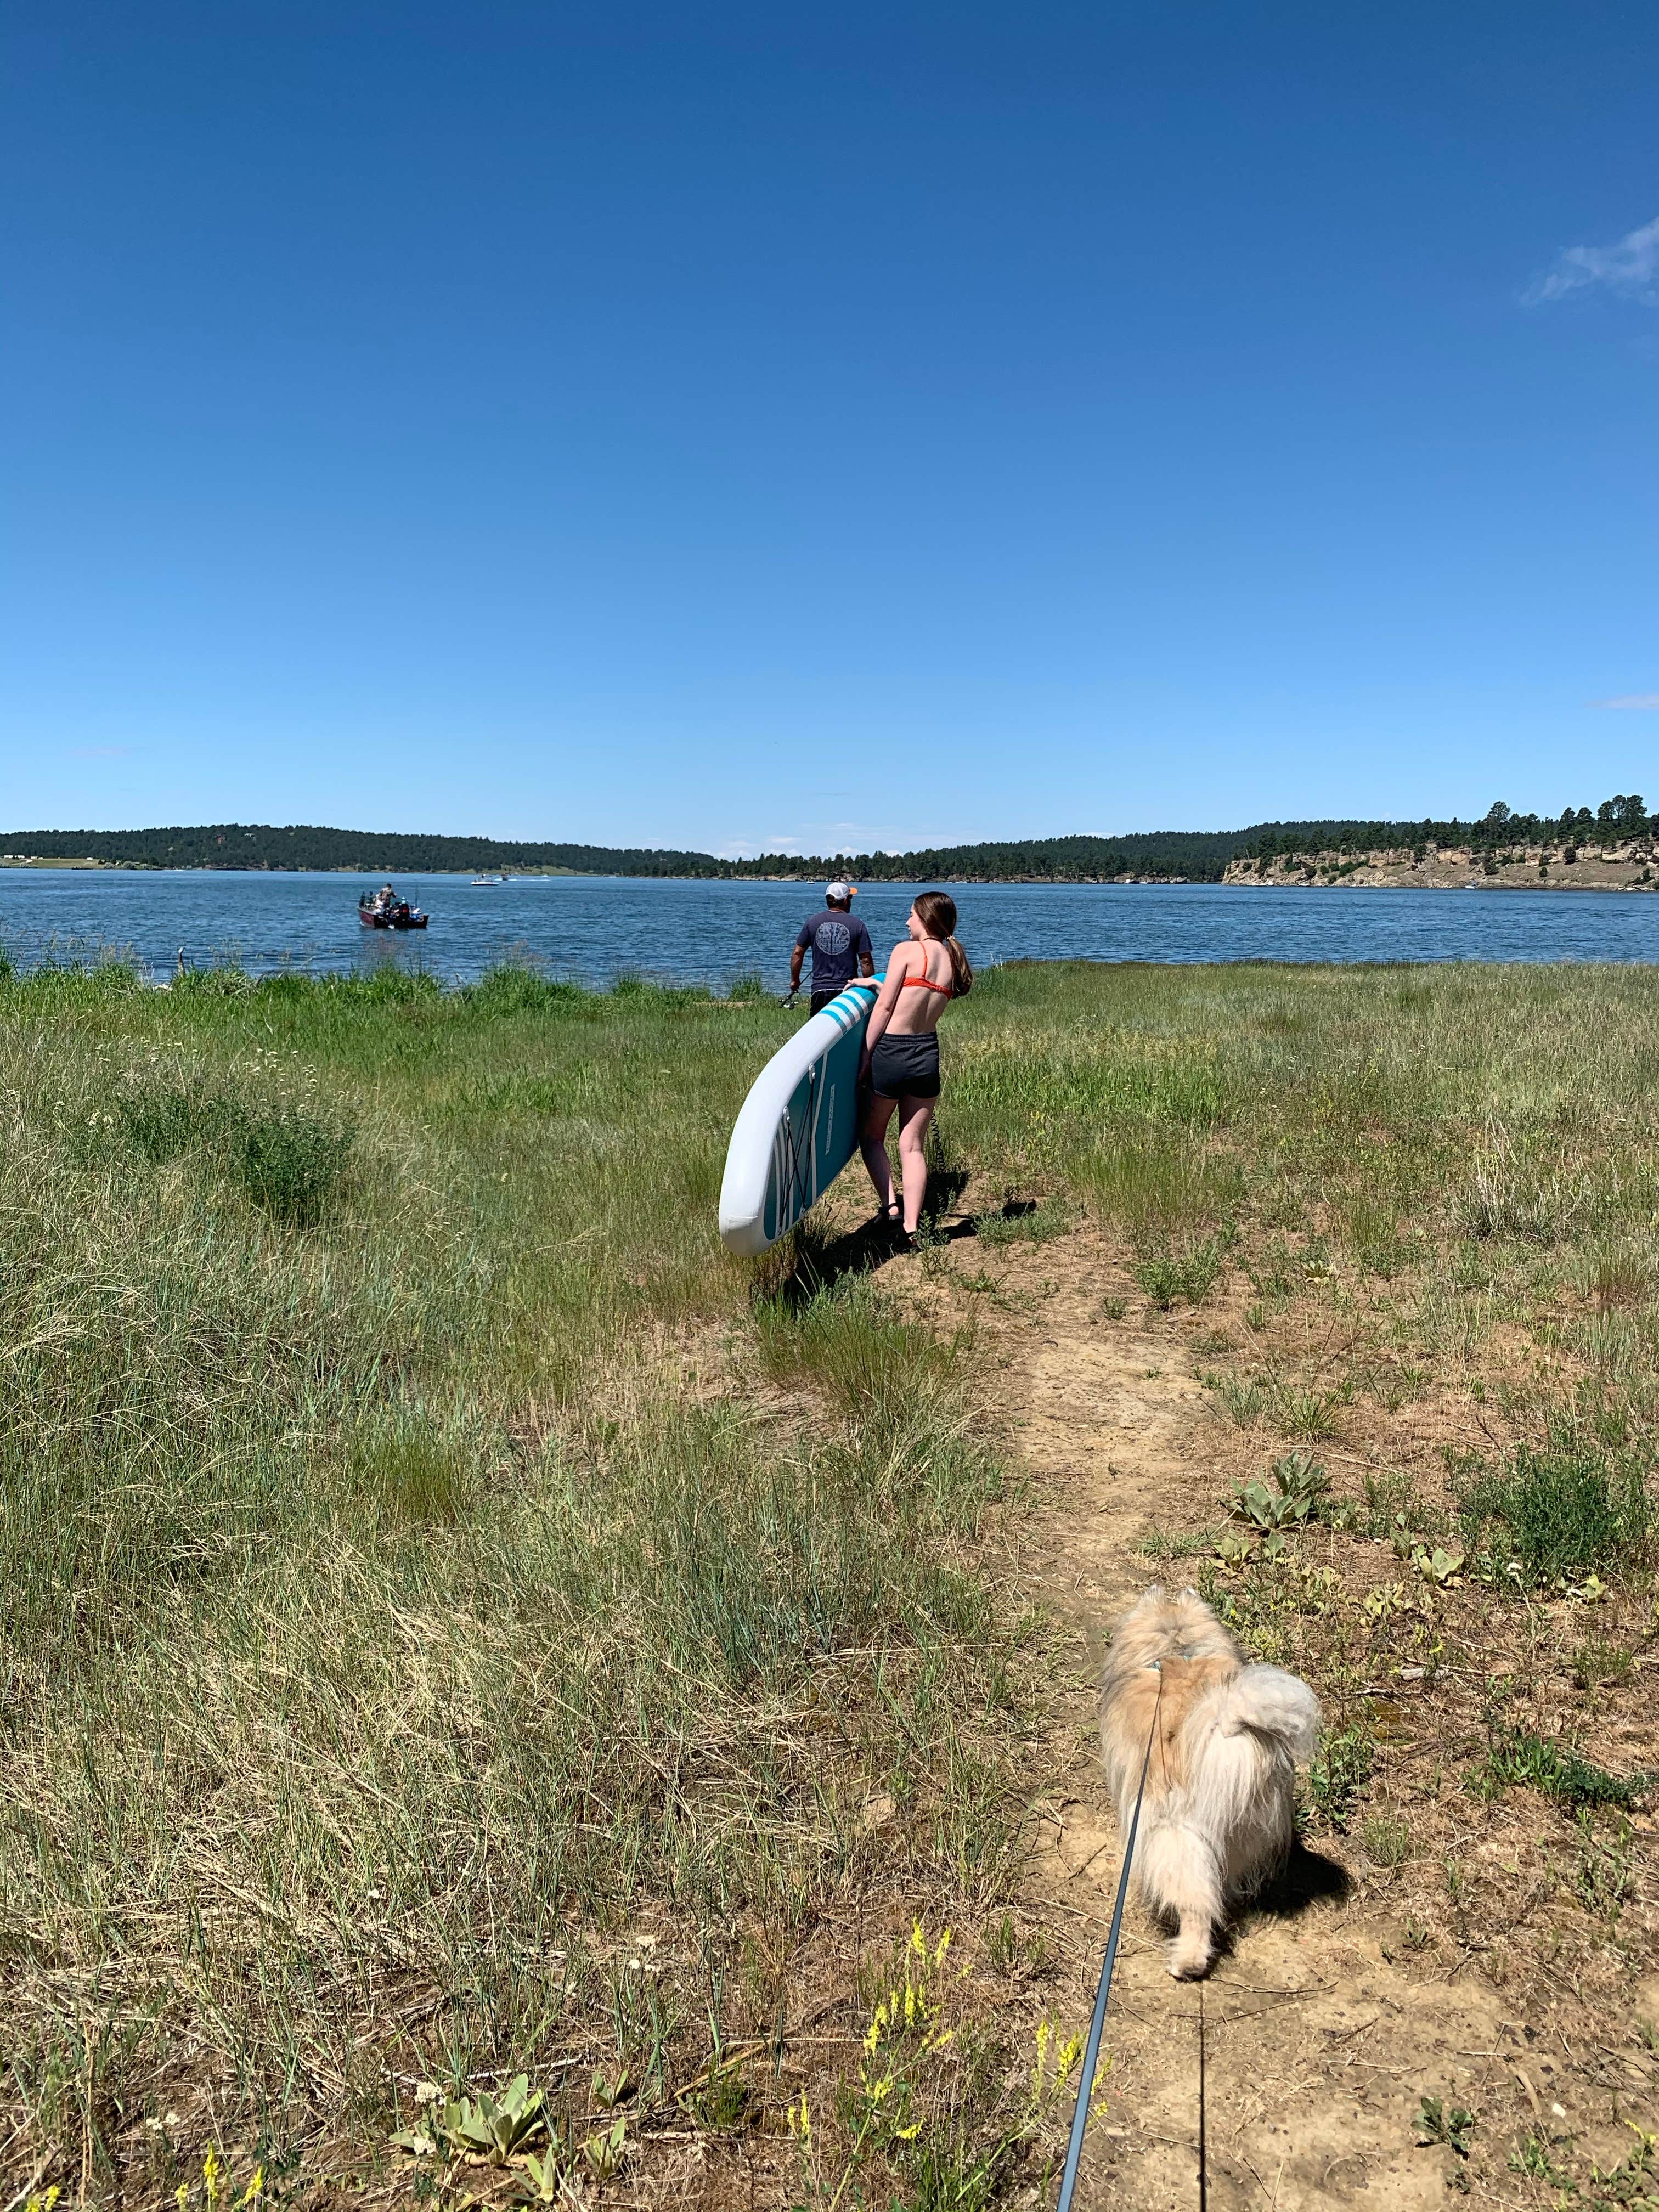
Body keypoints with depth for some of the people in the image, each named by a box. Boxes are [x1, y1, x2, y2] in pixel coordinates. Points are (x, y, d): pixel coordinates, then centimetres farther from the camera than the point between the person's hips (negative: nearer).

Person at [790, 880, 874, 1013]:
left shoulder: (812, 923, 4)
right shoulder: (857, 926, -2)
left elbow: (797, 954, 7)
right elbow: (866, 961, -2)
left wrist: (794, 980, 20)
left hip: (820, 989, 1)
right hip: (847, 990, -1)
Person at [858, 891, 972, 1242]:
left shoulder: (907, 950, -8)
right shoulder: (953, 960, 8)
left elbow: (884, 1007, -9)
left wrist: (865, 1056, -4)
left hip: (891, 1053, -4)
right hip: (928, 1056, 5)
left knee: (872, 1137, 13)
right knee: (913, 1146, 8)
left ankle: (890, 1206, -4)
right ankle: (912, 1227, 2)